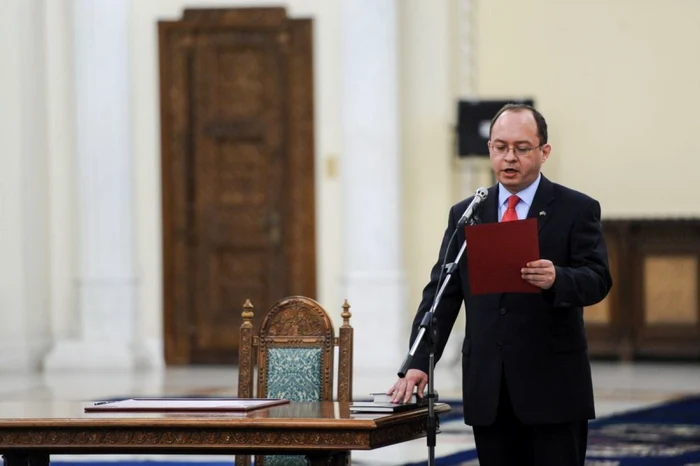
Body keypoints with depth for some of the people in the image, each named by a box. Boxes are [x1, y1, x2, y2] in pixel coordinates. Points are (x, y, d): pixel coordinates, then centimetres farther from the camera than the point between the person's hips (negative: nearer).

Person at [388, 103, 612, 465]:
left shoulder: (577, 210, 1)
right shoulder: (464, 215, 11)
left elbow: (597, 280, -8)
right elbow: (442, 294, 8)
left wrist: (556, 279, -30)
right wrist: (419, 363, -4)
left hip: (553, 385, -3)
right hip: (488, 388, 3)